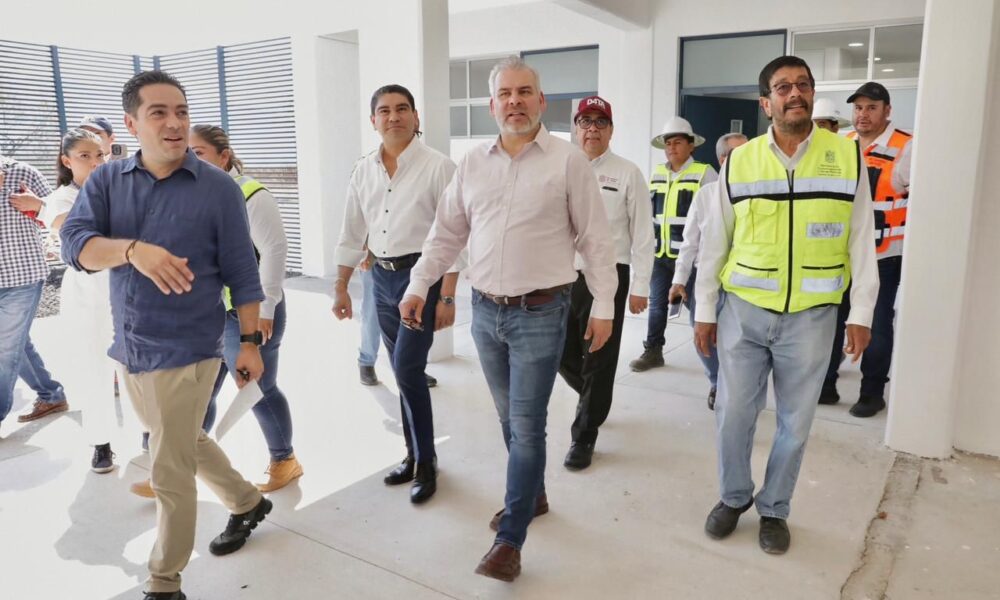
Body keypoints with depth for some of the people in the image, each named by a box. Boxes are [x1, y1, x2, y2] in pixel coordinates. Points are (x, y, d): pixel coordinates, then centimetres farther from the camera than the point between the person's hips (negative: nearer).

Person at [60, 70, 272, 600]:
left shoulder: (218, 188, -9)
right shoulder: (106, 180, 1)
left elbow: (242, 274, -6)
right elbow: (74, 243, -14)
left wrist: (251, 342, -6)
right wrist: (132, 249, -33)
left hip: (185, 351, -5)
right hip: (129, 347, 6)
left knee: (169, 472, 2)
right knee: (182, 444, 24)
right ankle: (247, 502, 47)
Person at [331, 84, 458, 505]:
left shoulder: (437, 166, -8)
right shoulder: (363, 171, 8)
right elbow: (352, 234, 14)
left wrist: (446, 297, -15)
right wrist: (340, 288, 12)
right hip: (382, 279, 6)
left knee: (407, 368, -11)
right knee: (404, 372, 12)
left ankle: (426, 462, 7)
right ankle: (414, 455, 27)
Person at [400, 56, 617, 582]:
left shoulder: (569, 161, -5)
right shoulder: (472, 163, 6)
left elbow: (595, 240, -4)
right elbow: (446, 233, 11)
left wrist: (603, 306, -5)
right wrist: (418, 286, 4)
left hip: (540, 313, -4)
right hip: (485, 311, 5)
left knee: (526, 424, -2)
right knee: (510, 417, 17)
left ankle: (510, 540, 10)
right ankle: (533, 494, 39)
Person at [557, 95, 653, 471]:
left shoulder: (627, 173, -1)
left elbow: (642, 234, -2)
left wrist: (640, 287, -6)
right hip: (564, 275, 4)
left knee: (598, 361, 4)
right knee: (563, 354, 13)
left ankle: (584, 436, 19)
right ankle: (593, 400, 43)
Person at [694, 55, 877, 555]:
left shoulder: (847, 156, 0)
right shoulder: (739, 162, 0)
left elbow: (861, 239, 2)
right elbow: (714, 242, 4)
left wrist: (861, 313, -1)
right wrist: (704, 311, 4)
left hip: (811, 316, 0)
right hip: (744, 311, 0)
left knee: (795, 422, 11)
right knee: (733, 414, 8)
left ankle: (773, 509, 31)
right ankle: (733, 497, 32)